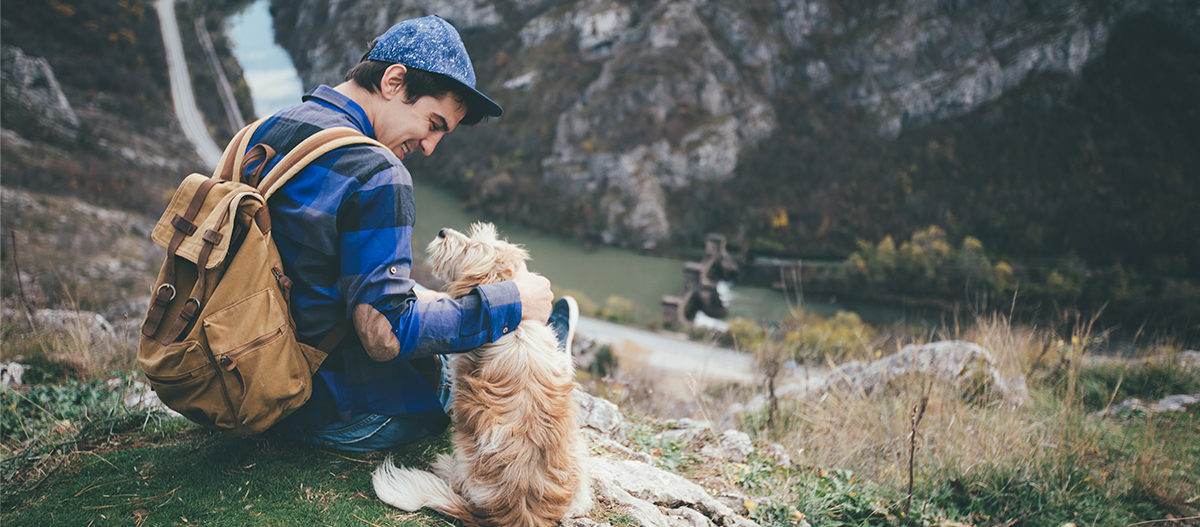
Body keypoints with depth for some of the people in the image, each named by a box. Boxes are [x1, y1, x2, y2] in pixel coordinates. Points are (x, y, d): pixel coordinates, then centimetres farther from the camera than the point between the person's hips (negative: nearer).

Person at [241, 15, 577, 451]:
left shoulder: (263, 133, 2)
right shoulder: (375, 175, -27)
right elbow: (386, 337, -28)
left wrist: (405, 295, 19)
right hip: (342, 420, -8)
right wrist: (510, 303, -18)